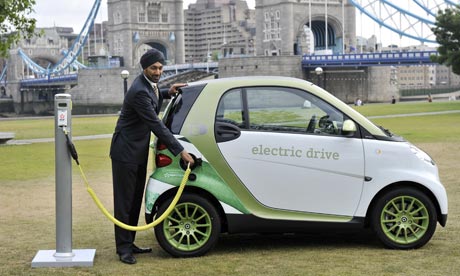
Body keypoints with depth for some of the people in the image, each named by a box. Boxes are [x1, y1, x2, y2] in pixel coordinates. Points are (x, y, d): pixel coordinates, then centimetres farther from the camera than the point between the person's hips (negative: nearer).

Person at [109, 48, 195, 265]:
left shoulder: (148, 85, 3)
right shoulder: (139, 91, -25)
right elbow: (156, 125, -27)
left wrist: (167, 93, 9)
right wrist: (181, 151, -26)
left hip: (139, 151, 9)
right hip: (126, 152, -9)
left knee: (135, 200, 14)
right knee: (124, 201, -2)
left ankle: (129, 244, 23)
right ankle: (123, 248, 5)